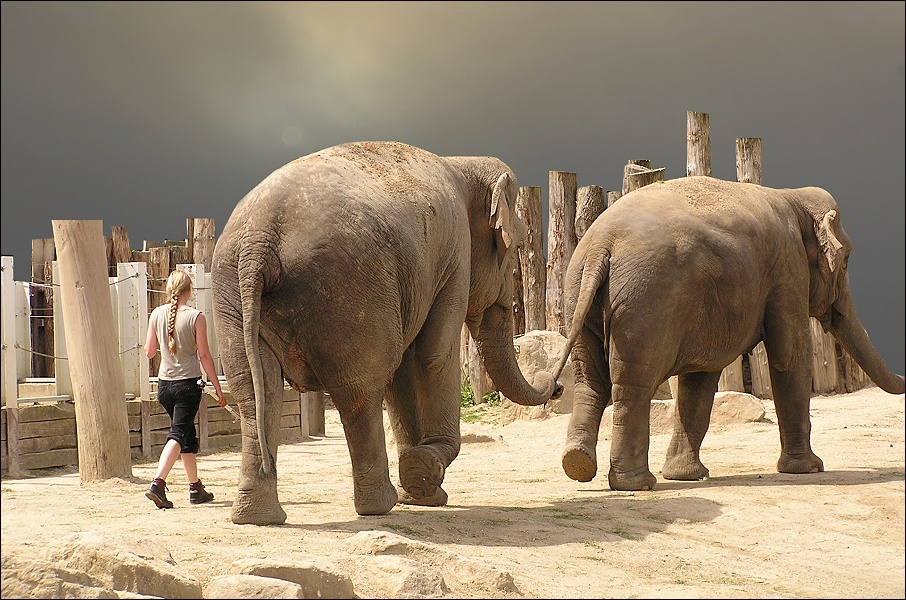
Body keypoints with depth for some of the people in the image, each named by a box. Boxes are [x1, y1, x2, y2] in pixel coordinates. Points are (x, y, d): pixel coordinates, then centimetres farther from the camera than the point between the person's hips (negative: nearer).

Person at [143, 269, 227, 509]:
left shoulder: (157, 314, 0)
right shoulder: (195, 317, -10)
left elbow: (149, 352, 6)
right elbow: (204, 356, -9)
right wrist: (218, 388, -2)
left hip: (164, 383, 5)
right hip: (188, 383, -5)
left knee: (188, 435, 18)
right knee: (179, 434, -5)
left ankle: (195, 488, 26)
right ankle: (157, 484, -23)